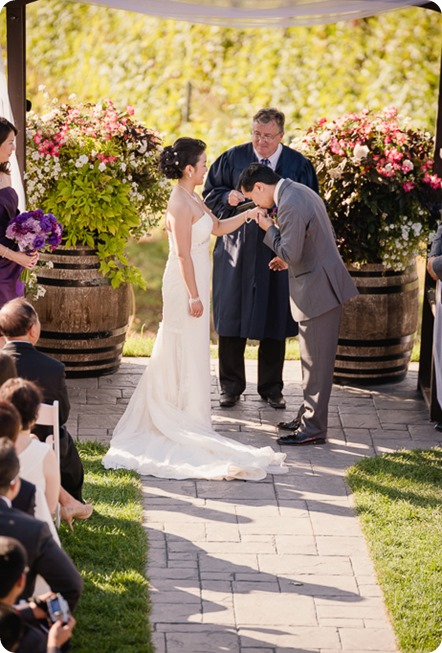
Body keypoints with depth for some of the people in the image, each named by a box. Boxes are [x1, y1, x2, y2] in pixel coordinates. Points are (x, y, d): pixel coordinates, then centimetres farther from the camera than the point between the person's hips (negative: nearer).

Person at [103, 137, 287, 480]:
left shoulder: (193, 199, 9)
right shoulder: (181, 204, -20)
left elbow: (218, 227, 20)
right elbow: (183, 254, -21)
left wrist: (247, 214, 7)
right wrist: (194, 296, -20)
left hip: (193, 282, 10)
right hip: (186, 285, -10)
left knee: (189, 353, 16)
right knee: (187, 352, -2)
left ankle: (169, 417, 25)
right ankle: (187, 421, 6)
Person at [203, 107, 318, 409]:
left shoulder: (298, 164, 0)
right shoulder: (233, 158, 1)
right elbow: (211, 194, 8)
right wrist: (228, 198, -14)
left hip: (279, 254, 0)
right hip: (238, 251, 0)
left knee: (275, 321, 7)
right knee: (232, 319, 3)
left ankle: (271, 388, 19)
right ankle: (231, 387, 15)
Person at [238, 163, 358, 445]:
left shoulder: (290, 205, -21)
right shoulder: (301, 191, 11)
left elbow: (290, 253, -22)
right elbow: (326, 237, 19)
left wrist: (269, 229, -7)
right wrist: (289, 260, 17)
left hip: (318, 290, -10)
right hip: (323, 284, 10)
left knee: (316, 361, -4)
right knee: (315, 359, 17)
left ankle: (313, 428, 2)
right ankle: (309, 417, 27)